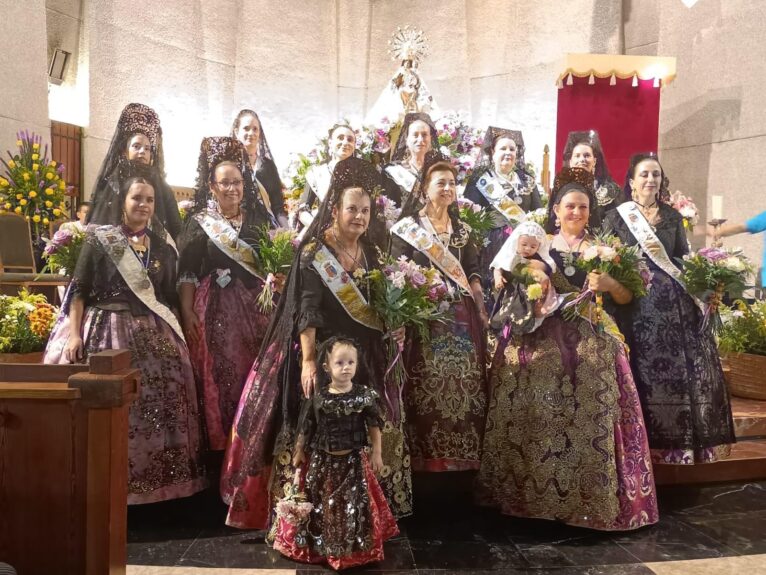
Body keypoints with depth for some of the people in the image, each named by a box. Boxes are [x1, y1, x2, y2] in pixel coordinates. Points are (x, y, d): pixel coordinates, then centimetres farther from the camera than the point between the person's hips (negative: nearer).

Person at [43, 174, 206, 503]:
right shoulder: (99, 239, 2)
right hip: (103, 332, -3)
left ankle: (154, 481, 14)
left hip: (153, 337, 3)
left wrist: (177, 334, 8)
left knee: (156, 406, 2)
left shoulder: (163, 247, 12)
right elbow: (79, 291, -2)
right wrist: (74, 334, -12)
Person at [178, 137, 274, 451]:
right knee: (217, 379, -3)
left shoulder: (258, 219, 12)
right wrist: (186, 312, -10)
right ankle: (218, 446, 11)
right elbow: (186, 272, -2)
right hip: (214, 310, -2)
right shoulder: (199, 222, 3)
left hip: (255, 308, 3)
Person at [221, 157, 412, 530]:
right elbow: (307, 311, -15)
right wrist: (308, 360, -22)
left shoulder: (372, 251, 9)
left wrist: (393, 331, -1)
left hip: (365, 356, 6)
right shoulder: (314, 251, -8)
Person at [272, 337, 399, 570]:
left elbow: (374, 425, -2)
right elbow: (306, 427, 0)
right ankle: (320, 545, 34)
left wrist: (377, 452, -1)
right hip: (322, 460, 0)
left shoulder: (364, 394, -11)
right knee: (321, 505, 13)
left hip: (354, 460, 0)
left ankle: (355, 547, 31)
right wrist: (299, 451, 5)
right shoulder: (318, 397, -12)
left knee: (355, 505, 10)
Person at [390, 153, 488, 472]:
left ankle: (462, 457, 15)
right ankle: (426, 458, 7)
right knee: (428, 389, -5)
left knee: (464, 389, 4)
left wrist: (482, 309, 6)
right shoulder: (408, 227, 3)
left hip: (462, 319, 4)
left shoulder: (463, 230, 18)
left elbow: (473, 273, 17)